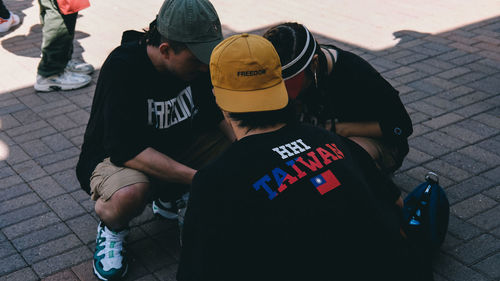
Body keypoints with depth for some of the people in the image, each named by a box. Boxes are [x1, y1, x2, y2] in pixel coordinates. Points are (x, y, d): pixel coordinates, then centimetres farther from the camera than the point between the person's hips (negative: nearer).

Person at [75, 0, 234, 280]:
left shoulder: (198, 59, -13)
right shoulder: (122, 67, -30)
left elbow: (221, 110, -1)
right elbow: (127, 149, -34)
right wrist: (199, 178, -40)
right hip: (114, 155, -6)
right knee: (130, 194, -39)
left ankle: (169, 197, 10)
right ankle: (112, 227, -1)